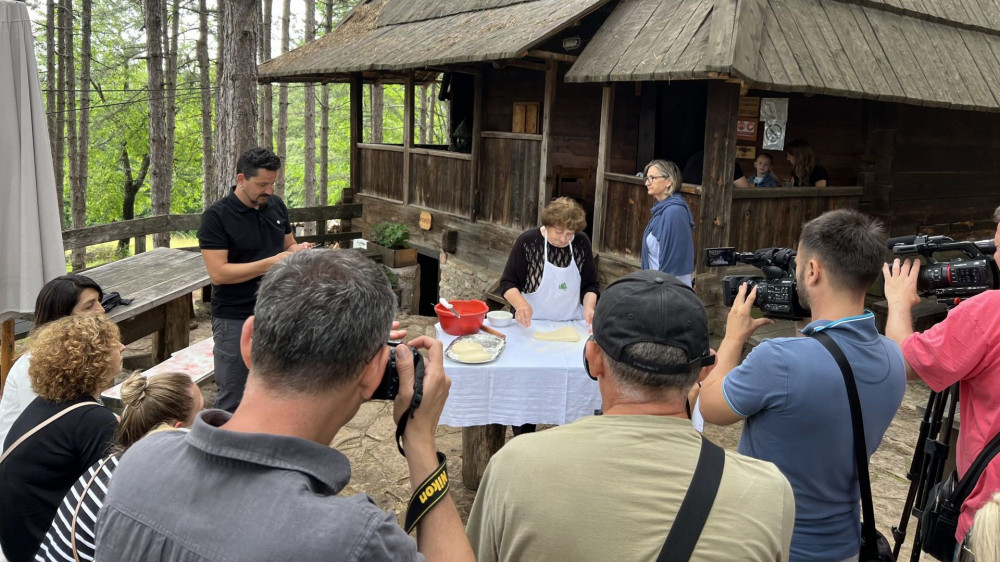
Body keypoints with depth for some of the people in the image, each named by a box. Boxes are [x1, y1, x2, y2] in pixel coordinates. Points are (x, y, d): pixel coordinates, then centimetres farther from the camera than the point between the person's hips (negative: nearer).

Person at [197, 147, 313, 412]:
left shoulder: (276, 205, 4)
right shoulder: (216, 216, -13)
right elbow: (218, 272, -19)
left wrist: (297, 251, -7)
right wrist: (270, 263, -23)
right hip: (236, 320, -5)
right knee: (232, 399, 5)